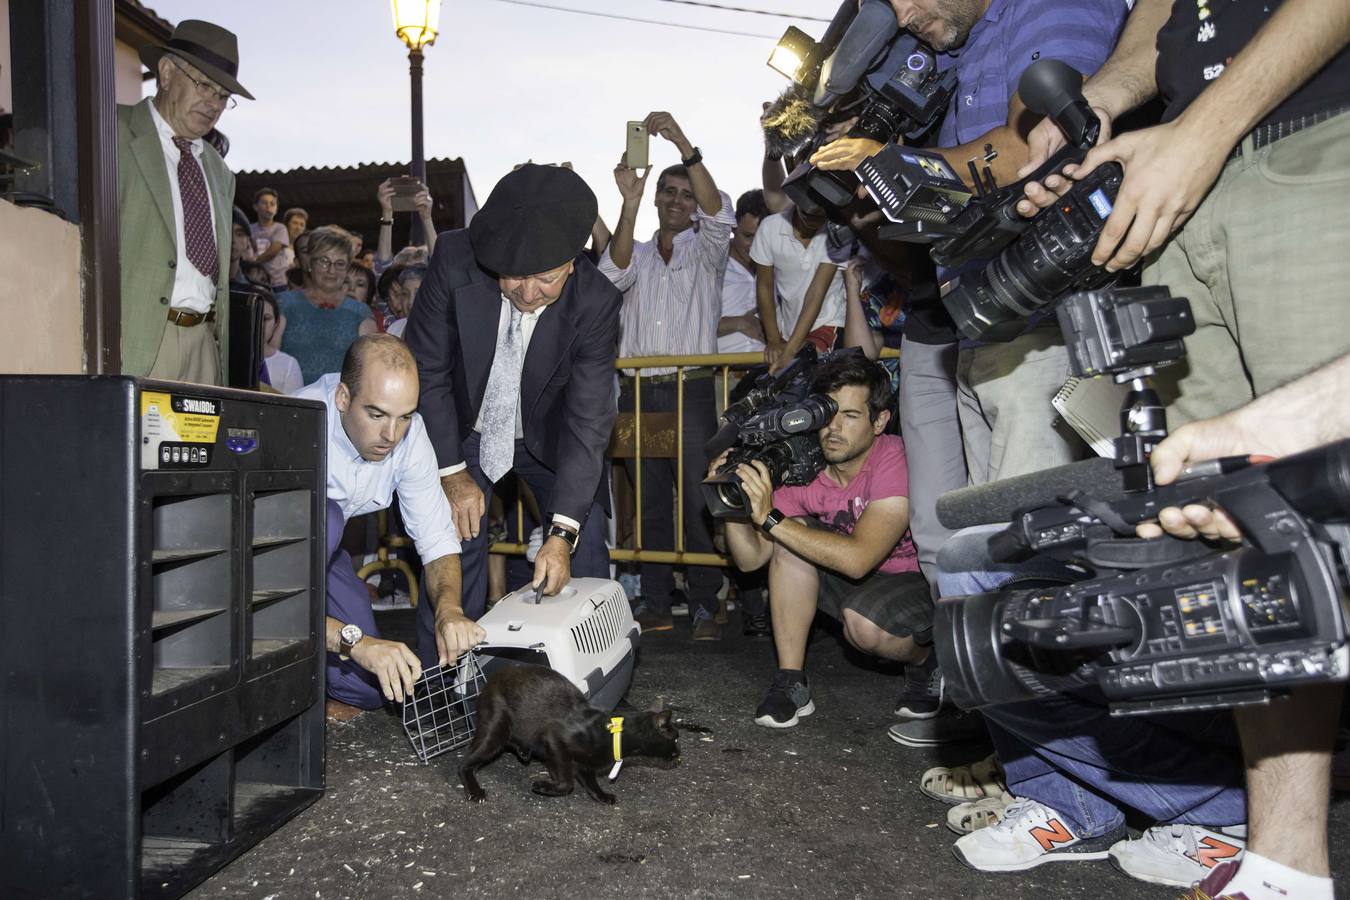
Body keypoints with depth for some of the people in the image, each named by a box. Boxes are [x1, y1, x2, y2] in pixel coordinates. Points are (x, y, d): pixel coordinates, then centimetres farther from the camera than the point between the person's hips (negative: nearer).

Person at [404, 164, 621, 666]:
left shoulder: (596, 302, -28)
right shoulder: (454, 261, -27)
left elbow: (589, 421, -28)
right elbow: (426, 370, -16)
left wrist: (562, 532, -34)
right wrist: (452, 472, -19)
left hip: (550, 436, 0)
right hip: (466, 431, 0)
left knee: (585, 556, -4)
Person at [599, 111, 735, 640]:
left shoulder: (706, 251, 11)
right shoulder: (638, 254, 18)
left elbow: (719, 214, -10)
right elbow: (614, 272, -5)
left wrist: (685, 146, -19)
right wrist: (629, 202, -16)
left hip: (690, 389, -3)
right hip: (638, 391, 3)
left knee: (698, 500, -6)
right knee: (649, 502, 4)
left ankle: (705, 606, 0)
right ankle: (655, 603, 11)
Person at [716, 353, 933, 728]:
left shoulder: (896, 462, -26)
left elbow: (858, 559, -37)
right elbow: (750, 559, -9)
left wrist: (770, 517, -39)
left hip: (922, 582, -6)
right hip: (859, 583, 6)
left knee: (862, 620, -35)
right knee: (791, 536, -15)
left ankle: (925, 660, 2)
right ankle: (791, 683, -11)